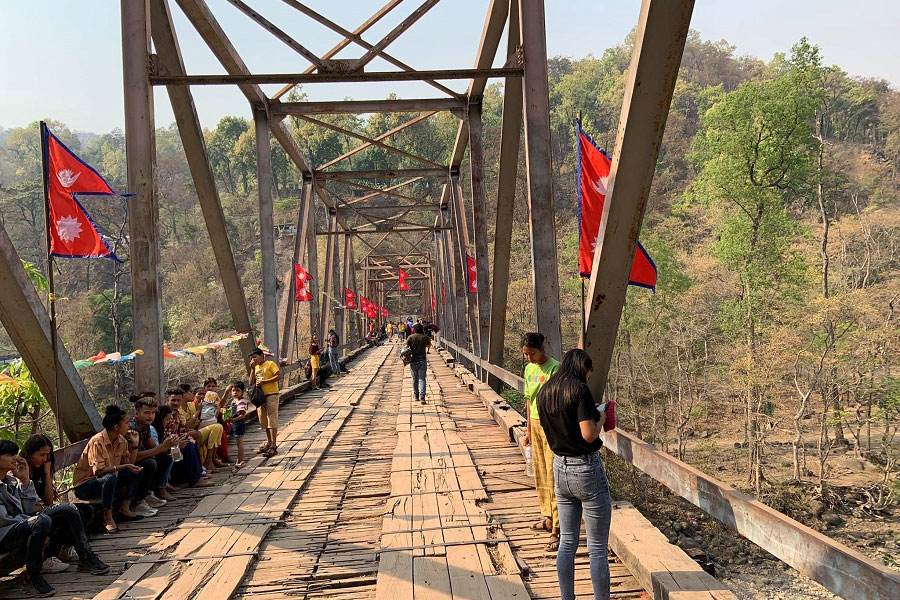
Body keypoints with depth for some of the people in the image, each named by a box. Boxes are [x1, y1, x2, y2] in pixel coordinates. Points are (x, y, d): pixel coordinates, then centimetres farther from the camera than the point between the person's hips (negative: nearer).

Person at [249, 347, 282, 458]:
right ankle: (269, 443, 25)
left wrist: (264, 381, -17)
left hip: (271, 395, -8)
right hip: (261, 396, 8)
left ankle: (274, 446, -10)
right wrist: (252, 369, 1)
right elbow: (251, 383, 10)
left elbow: (279, 376, -16)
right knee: (264, 421, 13)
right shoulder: (256, 368, 17)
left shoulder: (270, 364, -5)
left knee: (272, 420, -9)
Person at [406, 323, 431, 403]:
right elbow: (429, 345, 19)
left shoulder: (410, 337, -3)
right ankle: (422, 397, -14)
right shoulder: (425, 337, 0)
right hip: (422, 360, 0)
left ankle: (416, 395, 28)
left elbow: (406, 348, -8)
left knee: (415, 378, 16)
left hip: (413, 361, 0)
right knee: (422, 379, -2)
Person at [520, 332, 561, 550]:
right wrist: (528, 429, 18)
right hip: (536, 424, 8)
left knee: (554, 477, -8)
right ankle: (548, 517, 29)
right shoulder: (529, 369, 10)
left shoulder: (554, 368, -15)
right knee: (540, 475, 15)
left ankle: (557, 529, -6)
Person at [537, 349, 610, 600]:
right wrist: (601, 419, -2)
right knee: (597, 549, 3)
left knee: (567, 542, 17)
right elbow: (589, 435, -22)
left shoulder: (544, 393, 7)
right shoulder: (580, 390, -15)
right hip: (587, 469, -7)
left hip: (560, 468, 7)